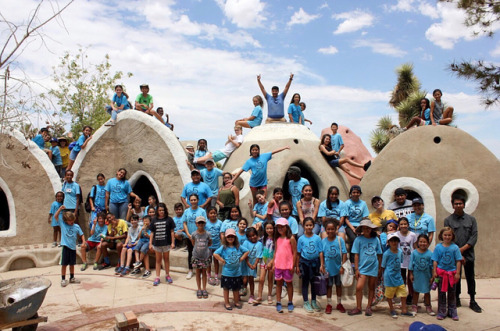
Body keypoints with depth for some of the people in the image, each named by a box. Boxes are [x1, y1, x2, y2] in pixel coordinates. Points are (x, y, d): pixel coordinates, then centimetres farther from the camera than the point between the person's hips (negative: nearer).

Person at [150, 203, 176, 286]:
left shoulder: (169, 219, -2)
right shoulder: (154, 220, 4)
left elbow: (172, 232, -1)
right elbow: (152, 232, 7)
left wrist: (173, 242, -5)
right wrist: (150, 243, 3)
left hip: (166, 243, -2)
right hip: (157, 243, 2)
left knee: (166, 259, 12)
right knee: (158, 260, 9)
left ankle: (167, 275, 25)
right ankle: (157, 277, 13)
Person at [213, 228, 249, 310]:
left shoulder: (238, 247, 1)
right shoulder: (223, 247, -10)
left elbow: (246, 251, 9)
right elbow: (215, 254, -18)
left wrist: (241, 259, 0)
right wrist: (222, 260, -16)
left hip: (237, 272, 3)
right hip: (227, 273, -3)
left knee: (236, 288, 16)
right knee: (226, 288, 9)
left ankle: (236, 302, 32)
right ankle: (226, 303, 22)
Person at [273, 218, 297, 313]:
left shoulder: (291, 238, -8)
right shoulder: (277, 239, 6)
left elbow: (294, 253, -9)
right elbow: (275, 252, 11)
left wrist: (293, 266, -12)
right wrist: (273, 264, 6)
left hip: (288, 265, -4)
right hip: (278, 265, 4)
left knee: (289, 283, 10)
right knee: (278, 283, 9)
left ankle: (290, 303, 21)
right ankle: (278, 303, 17)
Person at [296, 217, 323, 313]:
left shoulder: (317, 238, -4)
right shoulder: (301, 239, -5)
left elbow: (320, 252, -1)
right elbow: (298, 253, -1)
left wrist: (322, 264, -6)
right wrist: (297, 266, -1)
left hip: (315, 262, 1)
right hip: (304, 262, -1)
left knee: (314, 282, 13)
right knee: (305, 282, 7)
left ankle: (313, 301, 29)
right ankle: (306, 303, 17)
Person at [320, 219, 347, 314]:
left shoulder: (340, 240, -10)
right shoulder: (323, 241, -5)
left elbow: (344, 253, -9)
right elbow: (322, 254, 0)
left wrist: (342, 266, -13)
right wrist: (322, 266, -5)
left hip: (338, 267, 0)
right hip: (328, 268, 0)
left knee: (338, 285, 15)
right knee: (329, 286, 10)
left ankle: (339, 304, 30)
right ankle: (329, 305, 21)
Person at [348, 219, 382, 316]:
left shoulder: (376, 239, 4)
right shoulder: (358, 239, -2)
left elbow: (379, 255, 11)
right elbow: (356, 255, -1)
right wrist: (356, 269, -4)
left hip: (374, 268, 2)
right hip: (362, 267, -2)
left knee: (372, 288, 11)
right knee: (359, 287, -13)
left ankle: (369, 307, 25)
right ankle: (358, 308, 2)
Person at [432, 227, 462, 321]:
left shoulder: (455, 247, -5)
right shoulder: (438, 247, -3)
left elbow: (458, 261, -3)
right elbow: (435, 260, -1)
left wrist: (457, 273, -6)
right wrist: (434, 272, -6)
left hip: (452, 272, 0)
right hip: (441, 272, 0)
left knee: (452, 292, 12)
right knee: (441, 292, 7)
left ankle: (452, 312, 24)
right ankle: (441, 312, 17)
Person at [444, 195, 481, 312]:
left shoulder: (471, 219, 7)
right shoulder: (448, 220, 2)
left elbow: (474, 237, 0)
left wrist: (462, 249, -11)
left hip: (468, 254, 1)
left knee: (470, 278, 6)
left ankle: (472, 301, 16)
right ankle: (456, 300, 18)